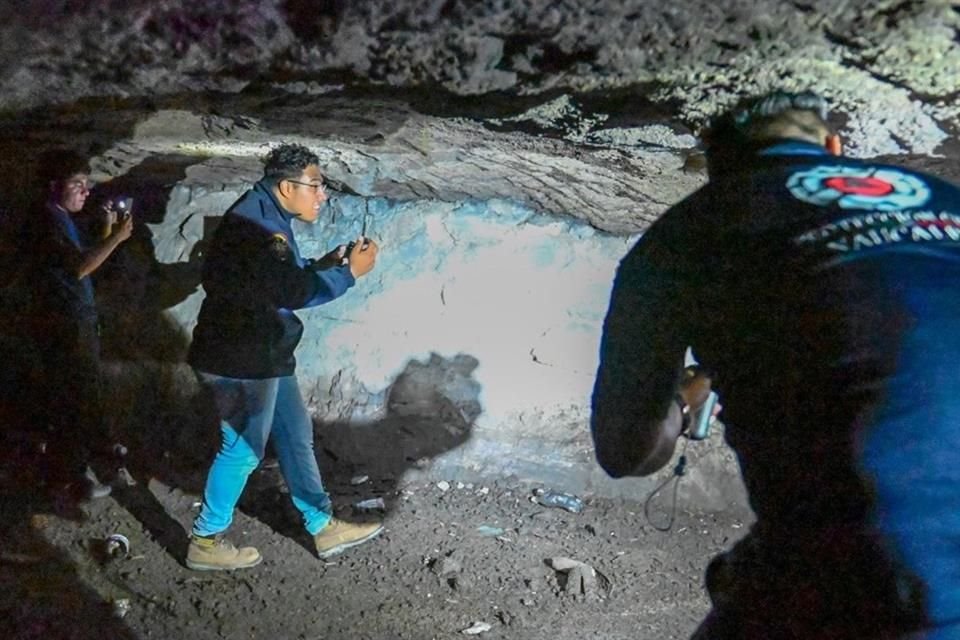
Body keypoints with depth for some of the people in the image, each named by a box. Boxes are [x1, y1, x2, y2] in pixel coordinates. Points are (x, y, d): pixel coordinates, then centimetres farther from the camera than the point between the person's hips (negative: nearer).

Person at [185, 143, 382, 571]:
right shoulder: (255, 223, -23)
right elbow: (293, 292, -30)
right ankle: (205, 542, 23)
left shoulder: (267, 217, 10)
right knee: (243, 450, 4)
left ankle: (323, 527, 29)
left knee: (296, 437, 16)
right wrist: (349, 273, -21)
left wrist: (323, 264, 5)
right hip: (240, 362, -11)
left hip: (263, 354, 11)